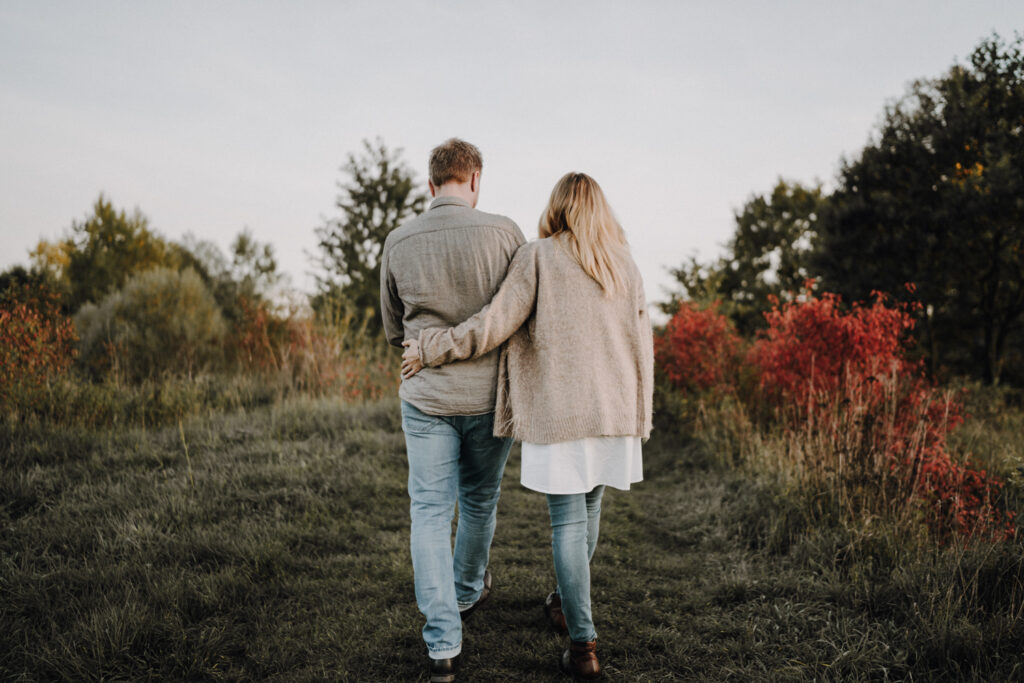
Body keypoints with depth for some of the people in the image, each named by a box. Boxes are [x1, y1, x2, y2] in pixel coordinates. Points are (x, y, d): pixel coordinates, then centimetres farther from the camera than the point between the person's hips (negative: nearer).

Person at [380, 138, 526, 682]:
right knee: (480, 500, 20)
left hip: (425, 396, 1)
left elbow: (393, 330, 10)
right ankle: (467, 593, 43)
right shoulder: (502, 232, -9)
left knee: (430, 512, 6)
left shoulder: (398, 243, -1)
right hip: (489, 393, 0)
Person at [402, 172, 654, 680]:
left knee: (567, 522, 0)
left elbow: (494, 325, -11)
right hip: (614, 410, 5)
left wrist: (430, 349, 0)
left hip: (558, 410, -4)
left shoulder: (537, 257, -4)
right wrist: (637, 417, 20)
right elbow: (642, 345, 11)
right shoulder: (625, 265, 9)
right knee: (588, 509, 19)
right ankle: (566, 604, 38)